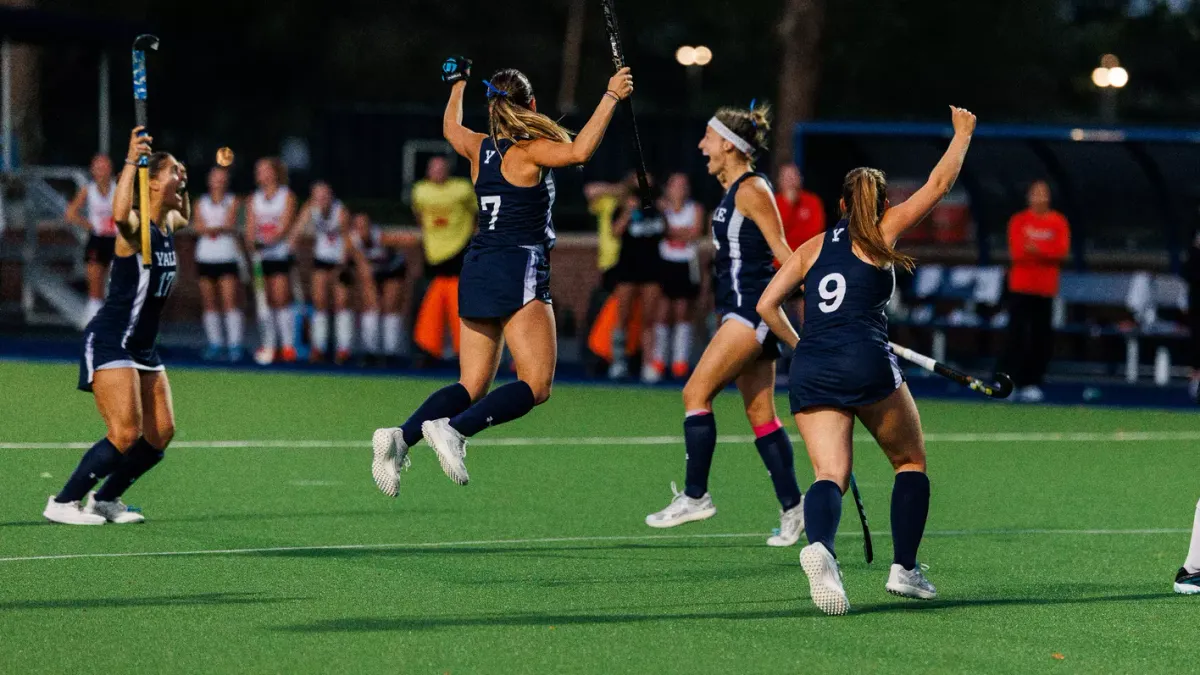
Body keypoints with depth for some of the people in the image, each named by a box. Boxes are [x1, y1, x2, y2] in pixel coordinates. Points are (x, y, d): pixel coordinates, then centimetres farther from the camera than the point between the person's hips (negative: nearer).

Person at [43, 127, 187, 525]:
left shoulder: (168, 225, 8)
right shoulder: (135, 227, -16)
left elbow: (184, 216, 36)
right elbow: (119, 215, -44)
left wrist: (181, 185, 18)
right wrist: (131, 161, -41)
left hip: (143, 348, 9)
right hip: (109, 343, -9)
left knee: (160, 433, 4)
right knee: (126, 434, -18)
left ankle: (106, 499, 20)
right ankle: (62, 504, -8)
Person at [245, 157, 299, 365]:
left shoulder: (287, 197, -1)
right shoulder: (254, 199, 13)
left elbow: (285, 226, -11)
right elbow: (250, 227, 7)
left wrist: (271, 239, -28)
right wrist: (251, 242, -14)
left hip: (280, 252, -4)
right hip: (261, 255, 4)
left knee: (281, 299, -10)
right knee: (264, 300, 2)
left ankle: (288, 346, -8)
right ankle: (267, 346, 7)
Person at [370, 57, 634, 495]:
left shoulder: (480, 149, 12)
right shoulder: (531, 151, -7)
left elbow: (451, 128, 35)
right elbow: (578, 152, -26)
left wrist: (458, 85, 51)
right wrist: (611, 98, -21)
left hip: (476, 273, 8)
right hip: (518, 270, -8)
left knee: (472, 386, 9)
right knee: (536, 385, -8)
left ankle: (401, 437, -12)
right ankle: (454, 428, -26)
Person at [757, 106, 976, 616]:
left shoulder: (812, 247, 19)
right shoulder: (883, 231, 11)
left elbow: (767, 306, 15)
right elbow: (940, 182, 18)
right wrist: (962, 132, 32)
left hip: (809, 372, 3)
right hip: (866, 360, -3)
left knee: (829, 474, -6)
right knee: (911, 462, 18)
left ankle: (819, 544, -39)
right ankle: (904, 568, 9)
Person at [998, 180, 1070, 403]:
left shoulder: (1058, 222, 6)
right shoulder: (1019, 221, 4)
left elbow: (1062, 251, -7)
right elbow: (1017, 251, -7)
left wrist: (1037, 250, -21)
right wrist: (1046, 253, -18)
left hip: (1046, 289, 2)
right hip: (1021, 286, -2)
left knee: (1042, 339, 0)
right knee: (1017, 335, -9)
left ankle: (1032, 383, 5)